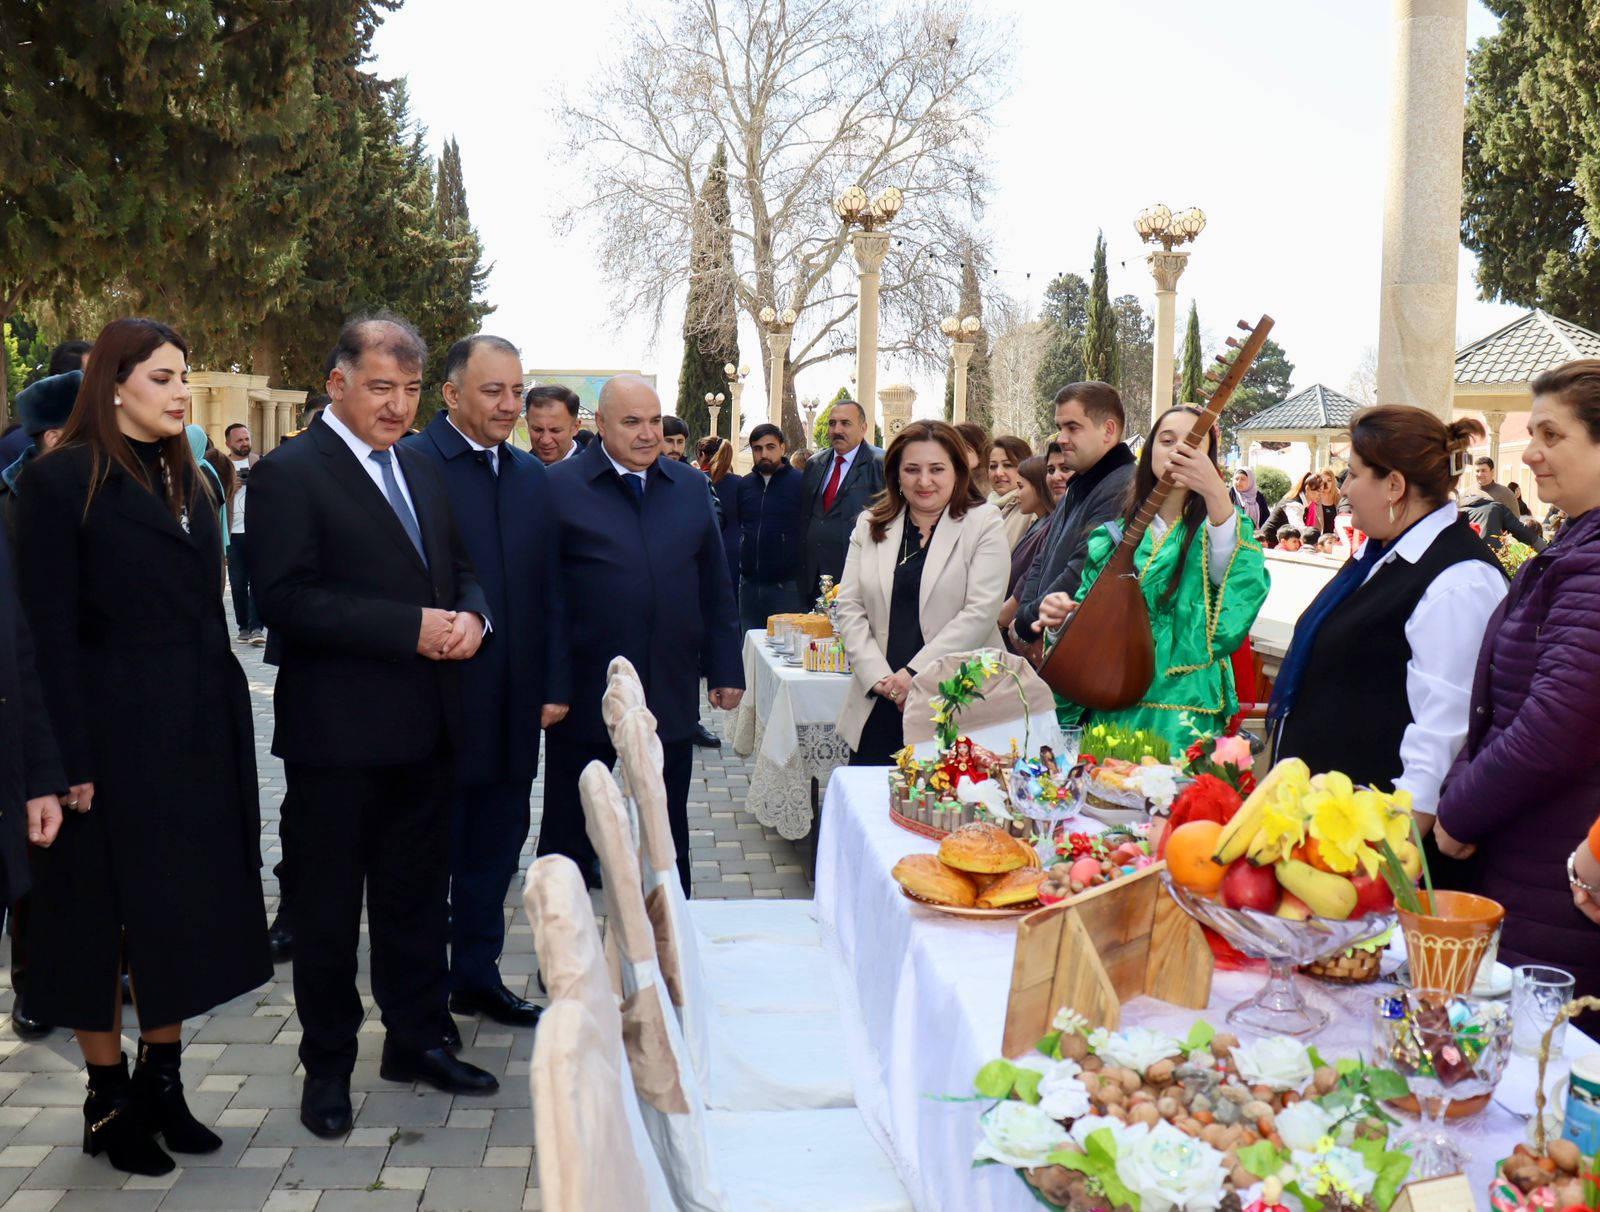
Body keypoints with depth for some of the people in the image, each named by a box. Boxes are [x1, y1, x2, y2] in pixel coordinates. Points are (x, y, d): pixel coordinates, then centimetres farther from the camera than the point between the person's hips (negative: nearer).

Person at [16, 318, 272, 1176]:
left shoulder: (186, 482, 12)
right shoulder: (64, 481, -8)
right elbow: (50, 632, -12)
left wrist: (228, 727, 7)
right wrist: (70, 763, -17)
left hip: (197, 734, 6)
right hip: (112, 737, -6)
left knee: (181, 911, 12)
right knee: (106, 917, 6)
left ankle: (162, 1080, 25)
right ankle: (108, 1099, 20)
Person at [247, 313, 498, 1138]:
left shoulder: (422, 472, 13)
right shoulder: (288, 474, -10)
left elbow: (460, 571, 18)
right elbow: (287, 597, -19)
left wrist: (470, 616, -5)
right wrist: (411, 628, -22)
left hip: (423, 729, 7)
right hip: (337, 731, -6)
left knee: (416, 896, 18)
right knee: (328, 908, 9)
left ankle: (418, 1040, 33)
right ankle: (327, 1065, 25)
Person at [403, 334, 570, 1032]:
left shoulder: (532, 476, 11)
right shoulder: (412, 464, -10)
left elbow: (549, 589, 12)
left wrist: (554, 684, 7)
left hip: (514, 703, 6)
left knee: (496, 845, 16)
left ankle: (477, 976, 32)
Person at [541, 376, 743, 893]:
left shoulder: (691, 487, 7)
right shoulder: (559, 486, -6)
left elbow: (715, 587, 9)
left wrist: (725, 670, 6)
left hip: (671, 695, 3)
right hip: (584, 696, -3)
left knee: (668, 839, 16)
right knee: (567, 832, 12)